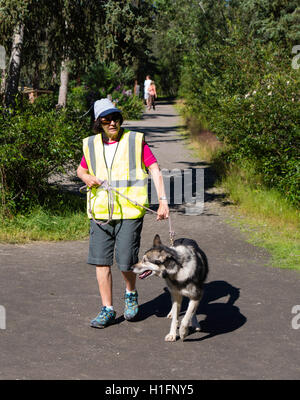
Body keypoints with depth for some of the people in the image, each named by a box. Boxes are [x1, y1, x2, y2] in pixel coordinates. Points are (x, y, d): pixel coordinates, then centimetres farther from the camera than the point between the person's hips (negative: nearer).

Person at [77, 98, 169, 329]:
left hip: (129, 212, -3)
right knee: (101, 260, 2)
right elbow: (81, 169, 24)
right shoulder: (92, 145, 7)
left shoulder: (135, 141, -3)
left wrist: (163, 201, -16)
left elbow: (155, 170, -6)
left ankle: (131, 293, 28)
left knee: (126, 262, -5)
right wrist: (86, 177, -1)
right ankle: (107, 310, 15)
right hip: (100, 213, 4)